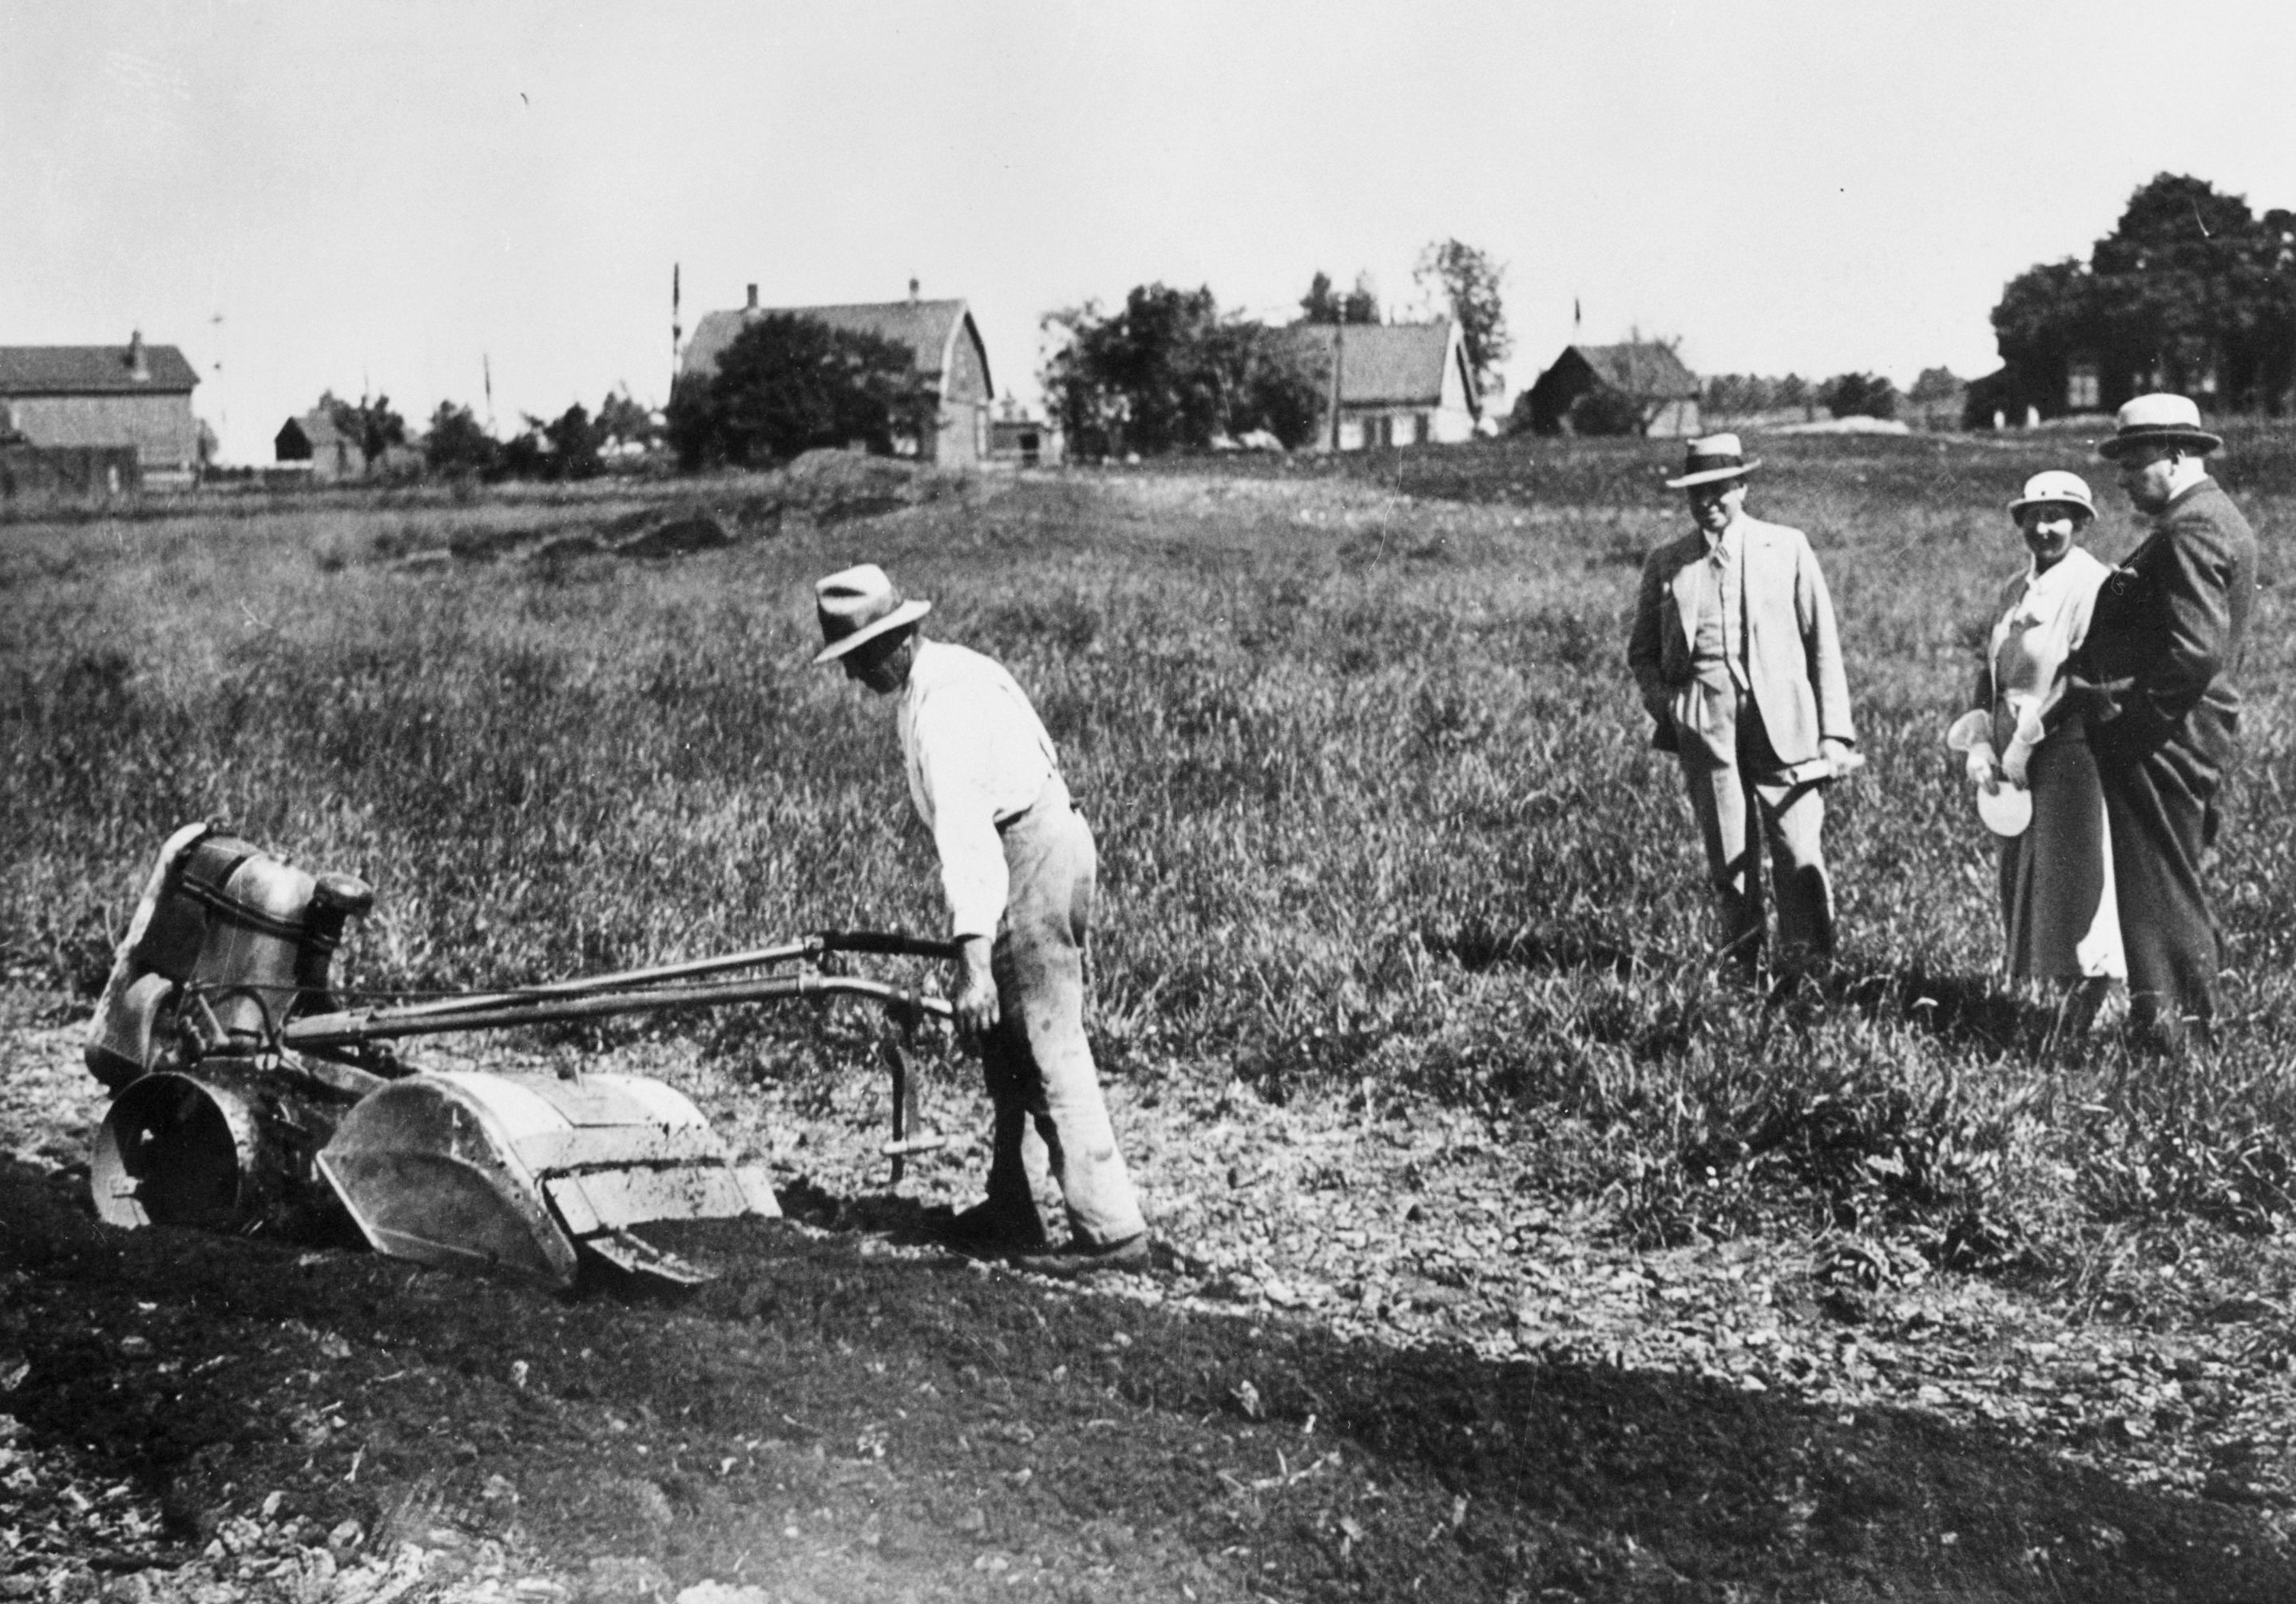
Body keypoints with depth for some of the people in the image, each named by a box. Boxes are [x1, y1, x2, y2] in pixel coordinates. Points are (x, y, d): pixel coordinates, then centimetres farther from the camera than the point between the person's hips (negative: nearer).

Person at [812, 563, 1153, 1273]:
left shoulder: (939, 705, -19)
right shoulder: (957, 668, 13)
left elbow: (965, 830, -27)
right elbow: (1041, 754, 21)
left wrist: (973, 958, -31)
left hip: (1029, 857, -11)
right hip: (1051, 839, 11)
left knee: (1050, 1052, -7)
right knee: (1005, 1049, 16)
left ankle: (1110, 1231, -3)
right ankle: (1009, 1215, 25)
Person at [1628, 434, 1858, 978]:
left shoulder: (1788, 548, 10)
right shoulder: (1665, 564, 14)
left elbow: (1823, 642, 8)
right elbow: (1642, 650, 21)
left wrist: (1835, 733, 1)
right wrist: (1662, 702, 0)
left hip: (1781, 722, -1)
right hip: (1703, 724, 1)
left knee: (1799, 852, -9)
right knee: (1729, 857, 2)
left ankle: (1807, 970, 1)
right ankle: (1744, 967, 12)